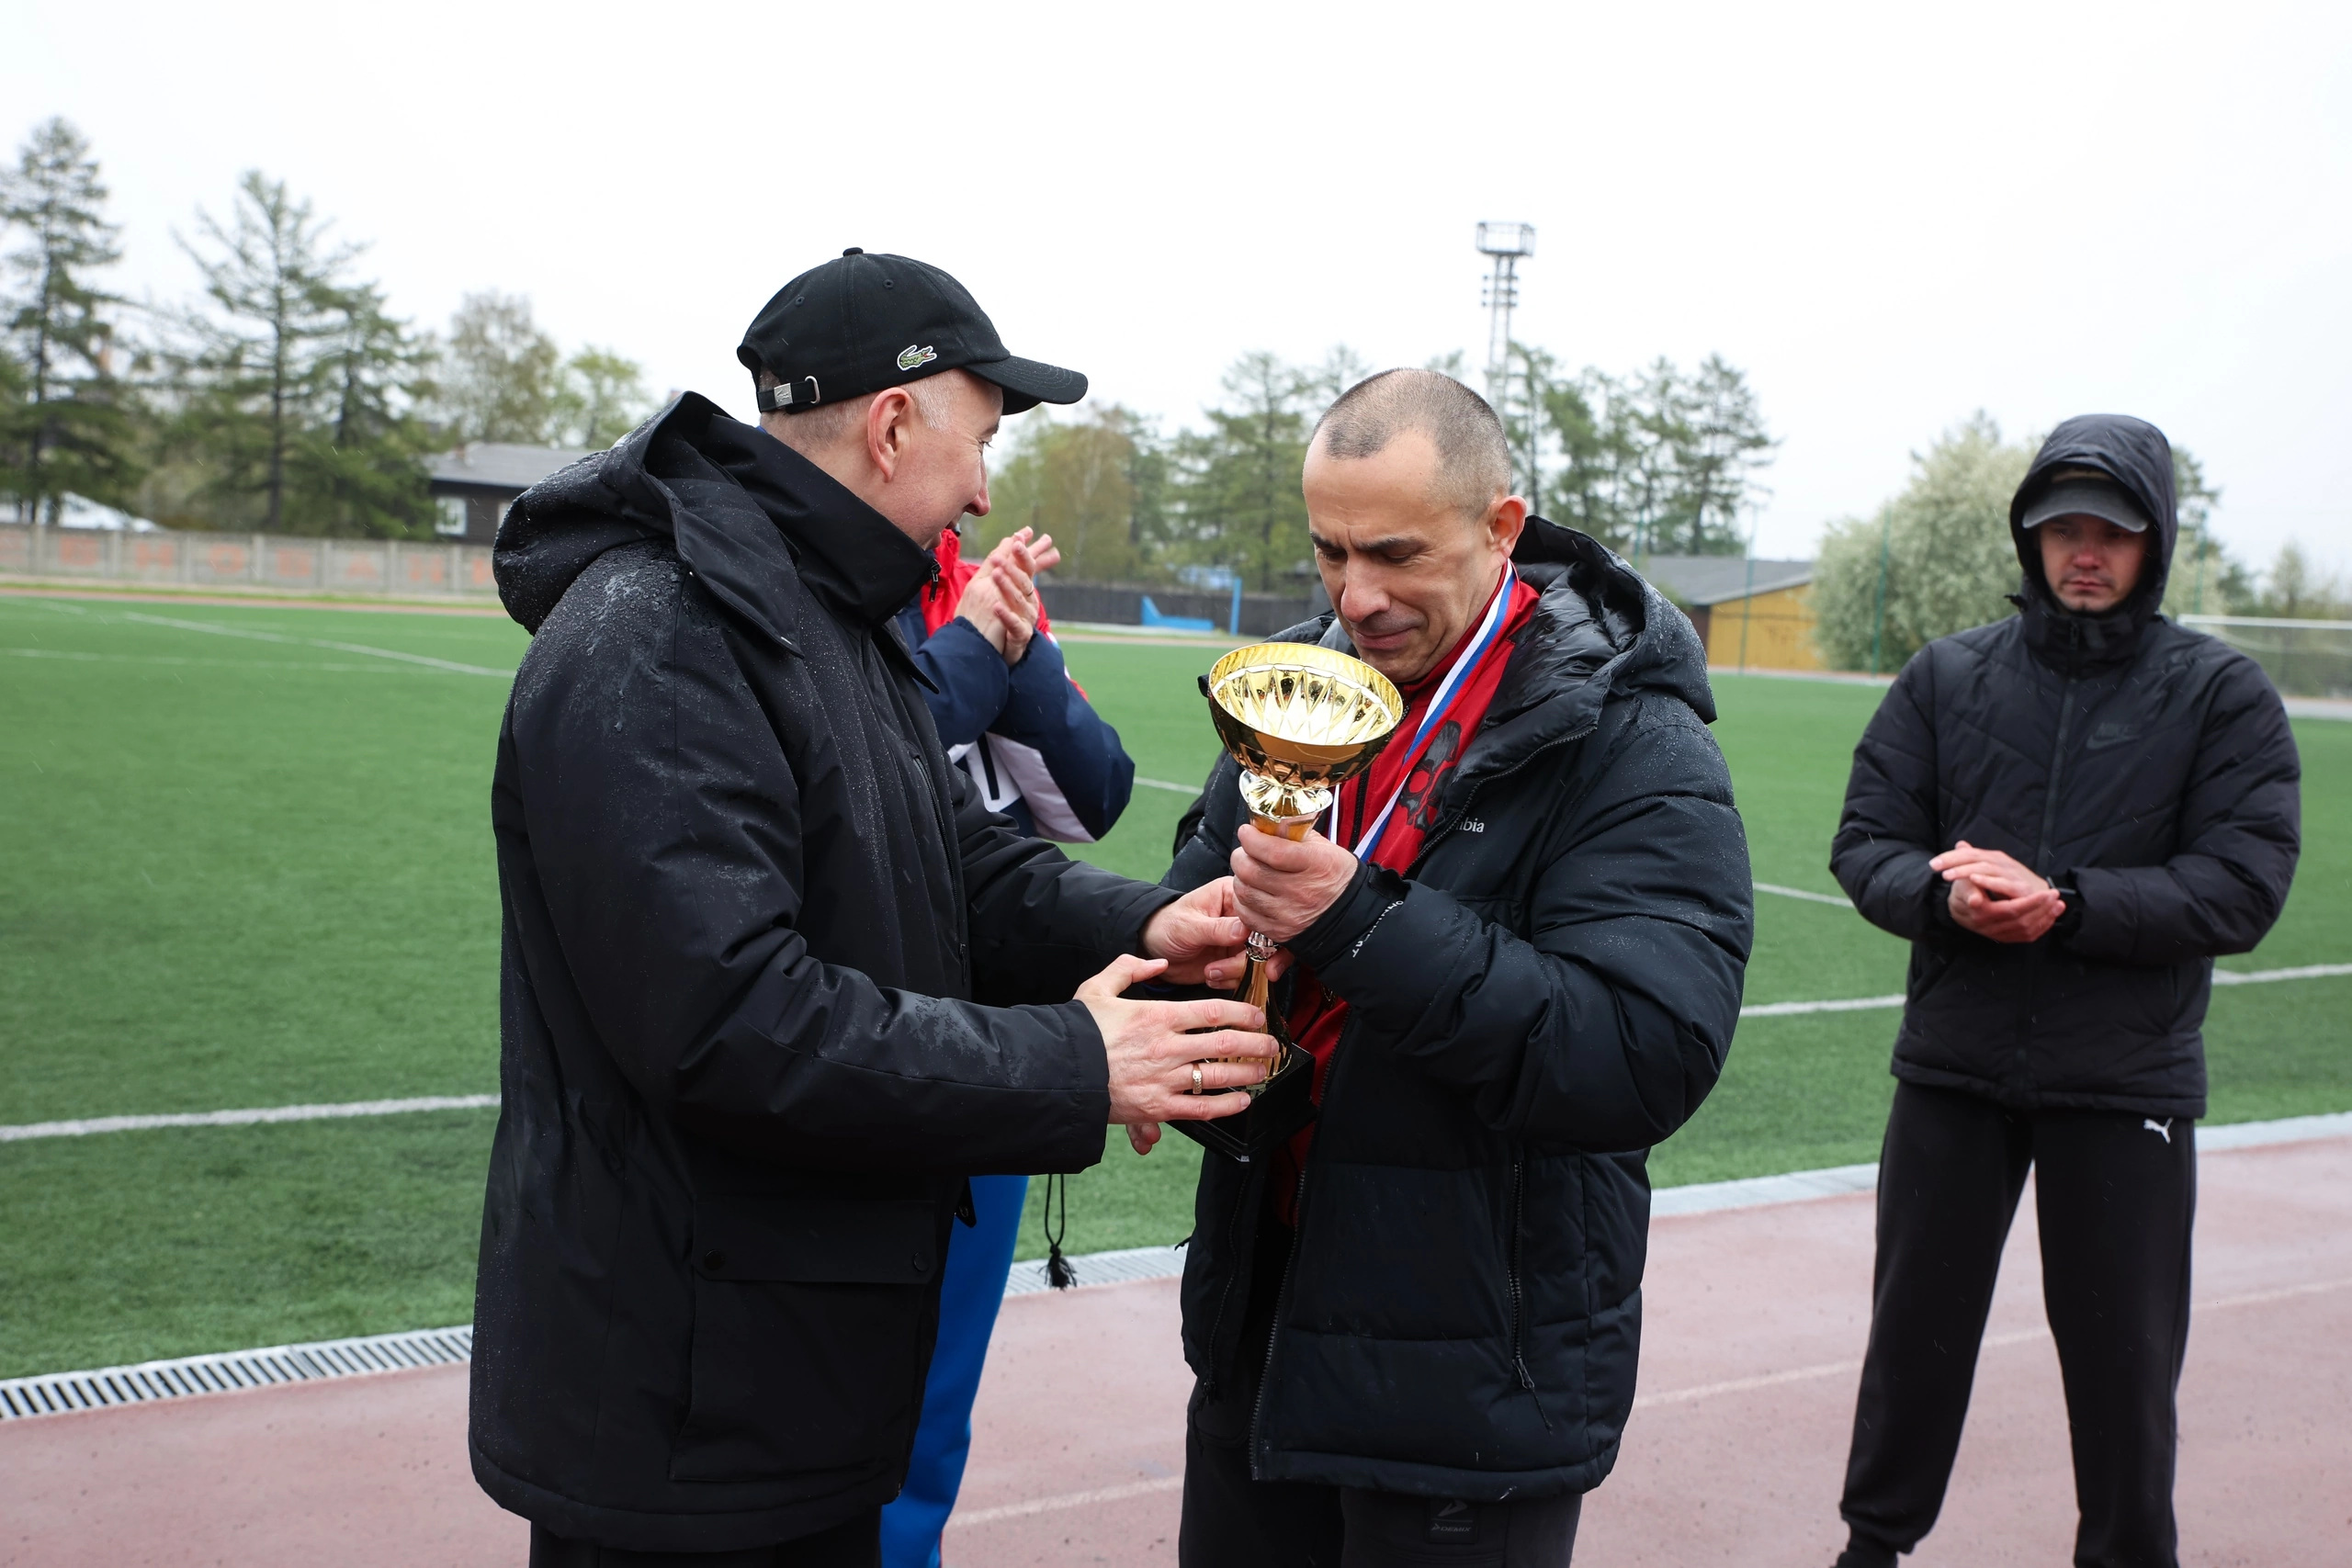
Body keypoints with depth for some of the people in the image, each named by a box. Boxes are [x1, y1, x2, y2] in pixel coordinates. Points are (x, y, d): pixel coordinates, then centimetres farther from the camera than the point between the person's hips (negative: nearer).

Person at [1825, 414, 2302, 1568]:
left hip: (2127, 1084, -2)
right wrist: (1944, 893, -20)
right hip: (1951, 1069, 2)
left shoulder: (2222, 693, -1)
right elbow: (1865, 843, 2)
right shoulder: (1947, 676, 5)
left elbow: (2244, 884, -9)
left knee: (2124, 1356, 7)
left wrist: (2066, 903, -22)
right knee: (1916, 1324, 13)